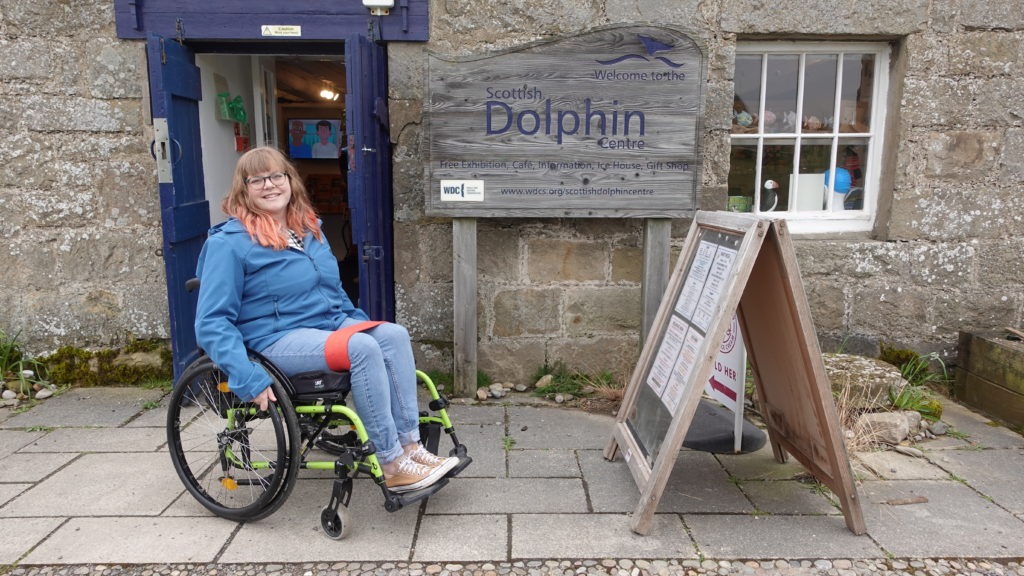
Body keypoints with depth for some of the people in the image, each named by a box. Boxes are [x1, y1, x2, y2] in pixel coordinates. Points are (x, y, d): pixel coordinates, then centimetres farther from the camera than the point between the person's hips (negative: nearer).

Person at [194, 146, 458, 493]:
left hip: (331, 323, 7)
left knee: (394, 335, -20)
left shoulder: (309, 228, 14)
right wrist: (248, 380, -24)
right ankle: (393, 467, -24)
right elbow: (211, 323, -13)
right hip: (278, 340, -7)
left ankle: (410, 446, -18)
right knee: (362, 348, -31)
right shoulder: (229, 243, -8)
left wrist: (362, 324, 17)